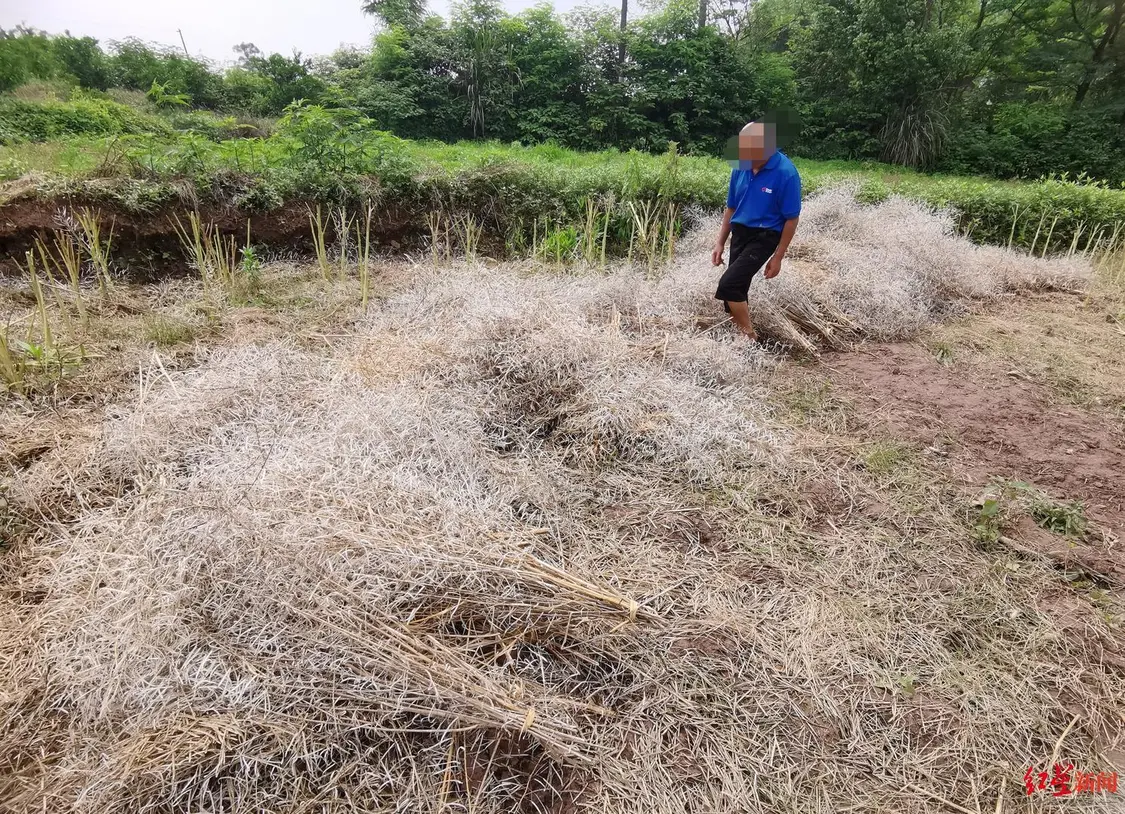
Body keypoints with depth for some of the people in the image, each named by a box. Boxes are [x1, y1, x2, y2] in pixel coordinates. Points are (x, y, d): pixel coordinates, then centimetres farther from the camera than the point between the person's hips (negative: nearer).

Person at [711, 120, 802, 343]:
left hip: (764, 237, -6)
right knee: (736, 288, 7)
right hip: (739, 233, 6)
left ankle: (749, 337, -4)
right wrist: (720, 243, 9)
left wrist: (778, 257, -10)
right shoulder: (740, 167, -2)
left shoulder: (786, 173, -18)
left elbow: (792, 219, -11)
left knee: (729, 284, -19)